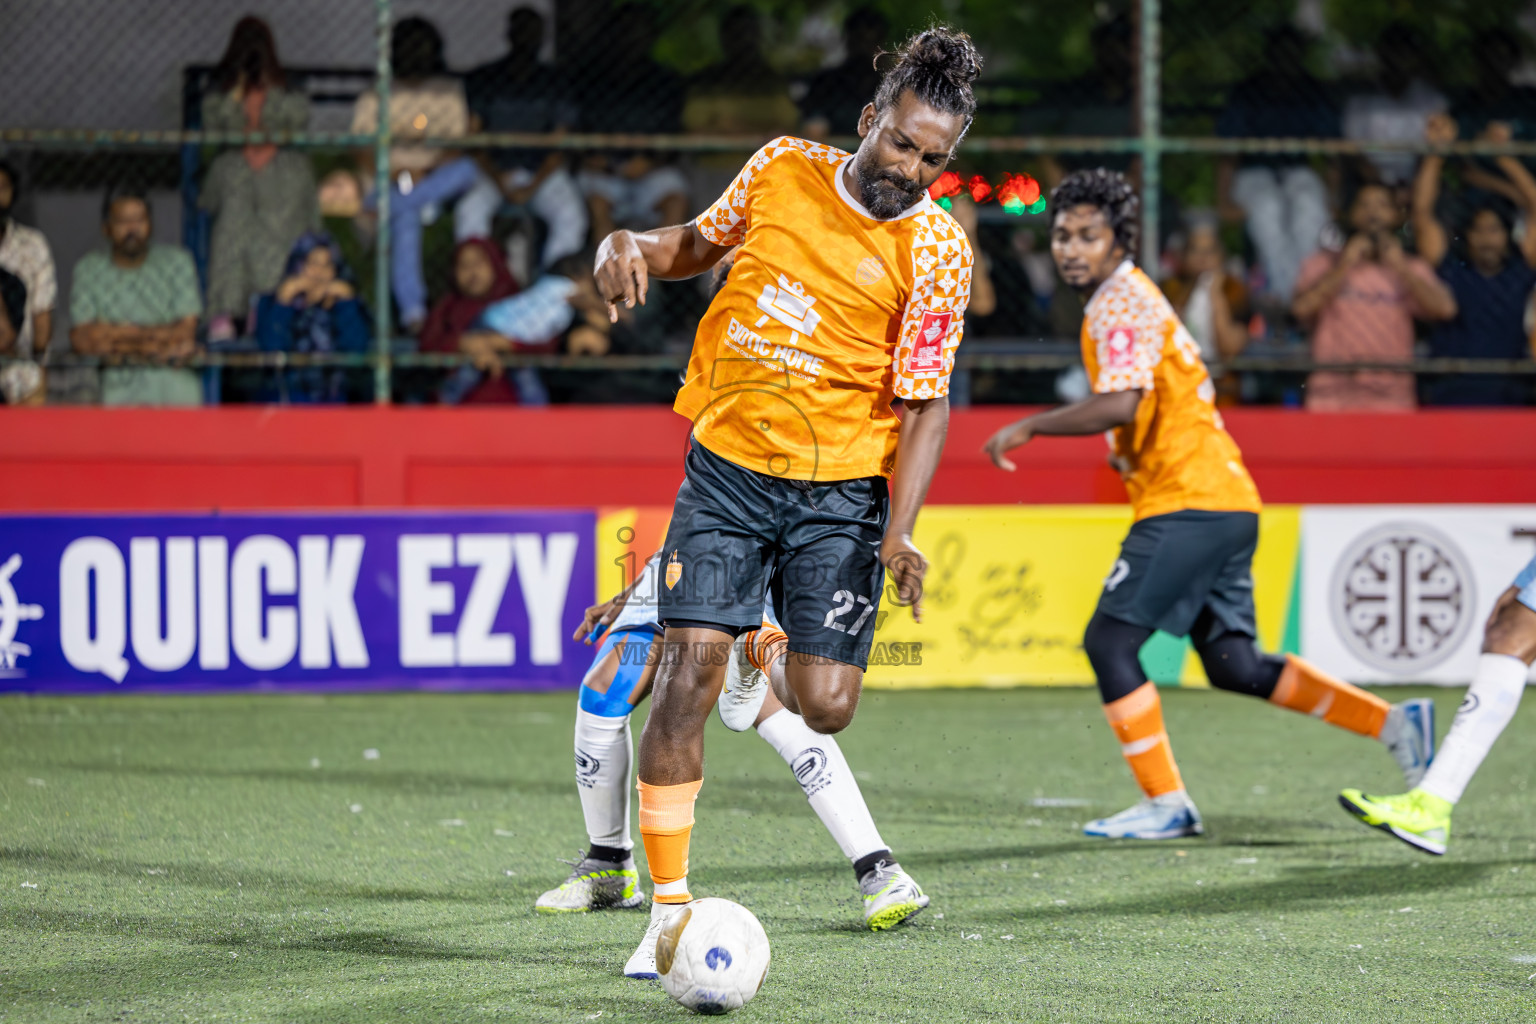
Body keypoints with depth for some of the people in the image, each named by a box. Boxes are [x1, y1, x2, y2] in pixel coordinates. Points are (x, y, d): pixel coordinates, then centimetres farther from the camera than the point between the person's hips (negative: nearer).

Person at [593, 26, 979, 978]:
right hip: (727, 467, 1)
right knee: (689, 672, -11)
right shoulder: (783, 168, 0)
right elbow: (703, 240, 19)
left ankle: (782, 671, 31)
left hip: (843, 486, -1)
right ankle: (670, 908, -2)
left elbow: (924, 402, -9)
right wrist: (635, 248, -3)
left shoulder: (935, 246, -8)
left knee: (826, 707, -9)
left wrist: (898, 532, -21)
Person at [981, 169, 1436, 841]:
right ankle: (1395, 723, 12)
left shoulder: (1122, 303, -11)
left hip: (1188, 504, -10)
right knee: (1232, 665, 10)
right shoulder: (1128, 297, 21)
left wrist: (1030, 428, -19)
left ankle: (1166, 805, -7)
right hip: (1223, 501, 10)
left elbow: (1120, 404, -27)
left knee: (1110, 641, -9)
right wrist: (1129, 450, 18)